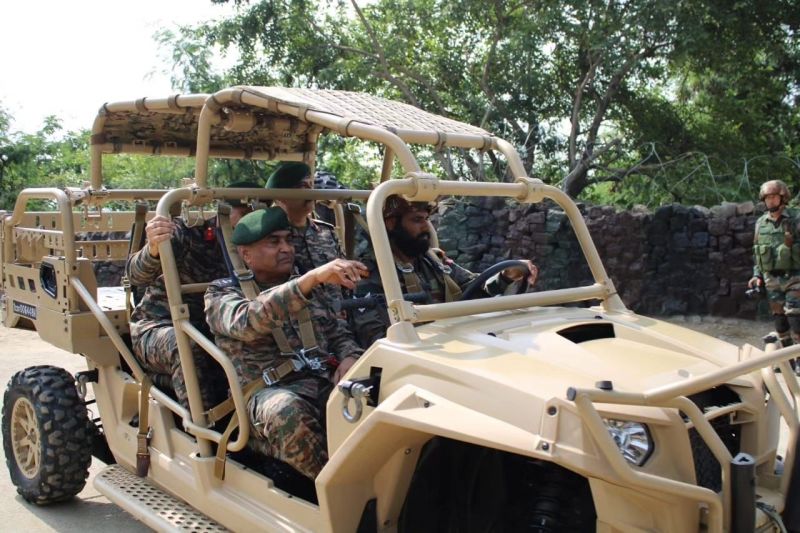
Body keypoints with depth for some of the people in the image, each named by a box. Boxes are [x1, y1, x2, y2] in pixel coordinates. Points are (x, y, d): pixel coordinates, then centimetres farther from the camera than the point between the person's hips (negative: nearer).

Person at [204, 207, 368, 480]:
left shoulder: (313, 290, 25)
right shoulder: (221, 293, 7)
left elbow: (339, 333, 27)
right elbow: (247, 322, -15)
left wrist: (349, 357, 1)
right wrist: (312, 278, -27)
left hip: (328, 384, 4)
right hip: (268, 394, -4)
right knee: (287, 412, -40)